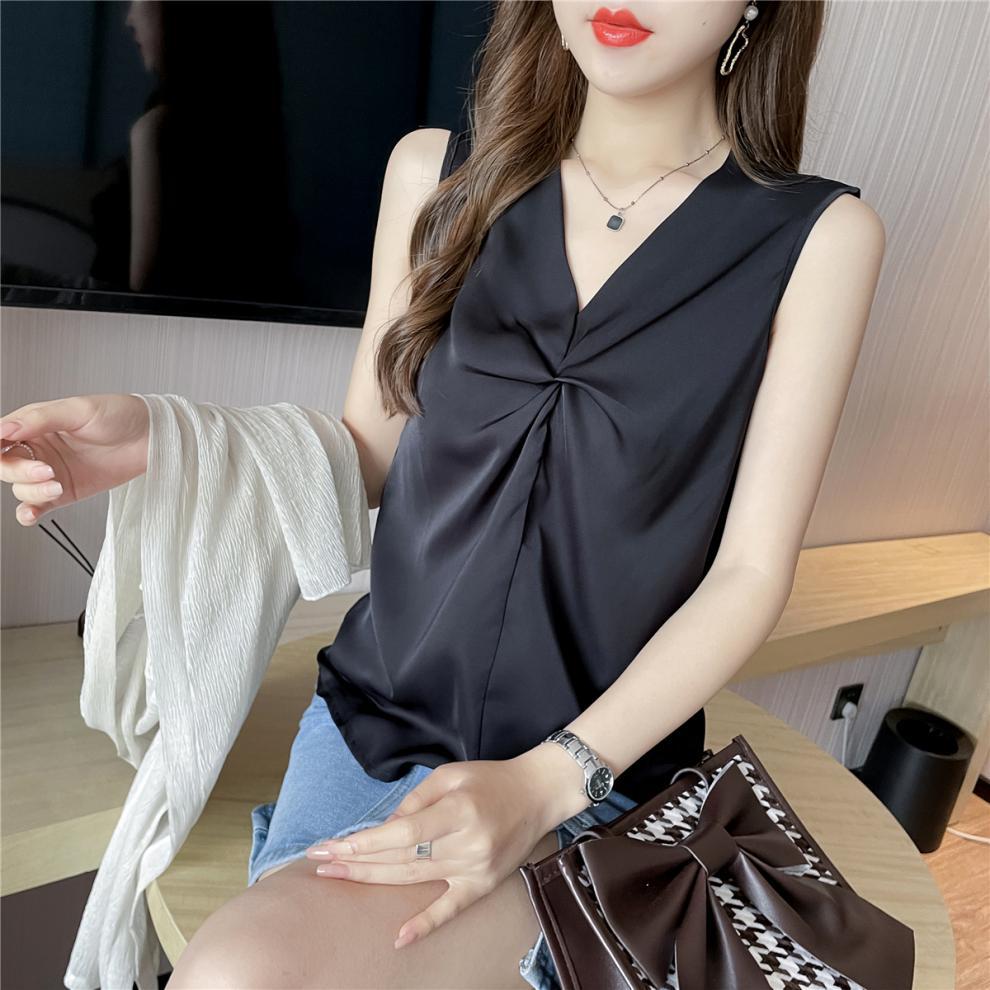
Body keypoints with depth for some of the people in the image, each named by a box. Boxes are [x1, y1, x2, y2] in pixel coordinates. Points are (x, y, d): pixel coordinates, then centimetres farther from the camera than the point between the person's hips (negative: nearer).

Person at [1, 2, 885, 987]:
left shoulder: (818, 237, -4)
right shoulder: (437, 173, 3)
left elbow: (752, 570, -7)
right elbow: (368, 459, 8)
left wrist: (549, 781, -16)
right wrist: (153, 444, -8)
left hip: (601, 766, -2)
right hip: (373, 714, 3)